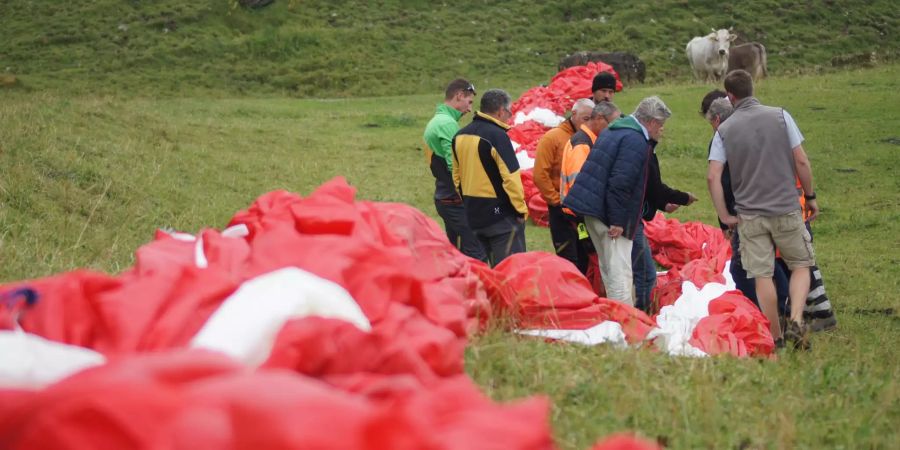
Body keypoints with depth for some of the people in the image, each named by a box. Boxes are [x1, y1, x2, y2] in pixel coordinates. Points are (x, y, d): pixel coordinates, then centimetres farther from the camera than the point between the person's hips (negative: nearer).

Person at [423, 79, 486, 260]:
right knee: (476, 254, -11)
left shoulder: (435, 122, 16)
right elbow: (456, 166, -23)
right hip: (456, 200, -10)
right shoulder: (447, 124, -16)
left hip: (444, 197, 10)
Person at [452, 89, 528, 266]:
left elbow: (456, 176, 15)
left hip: (473, 215, 8)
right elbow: (511, 177, -19)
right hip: (501, 215, -8)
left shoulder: (460, 136, 8)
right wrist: (521, 209, -8)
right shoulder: (497, 136, -16)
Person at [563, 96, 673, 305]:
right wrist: (618, 221, -21)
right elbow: (620, 184, -23)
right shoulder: (636, 141, -16)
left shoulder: (611, 132, 16)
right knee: (620, 273, -9)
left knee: (609, 270, 18)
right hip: (608, 214, -10)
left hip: (593, 208, 10)